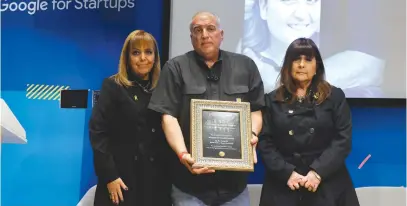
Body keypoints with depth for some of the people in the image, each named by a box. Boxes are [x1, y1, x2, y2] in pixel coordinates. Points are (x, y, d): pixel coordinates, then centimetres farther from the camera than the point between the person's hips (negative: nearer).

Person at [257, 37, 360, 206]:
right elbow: (265, 142, -1)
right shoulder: (272, 100, 6)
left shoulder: (335, 97, 5)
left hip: (327, 184, 0)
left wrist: (318, 172, -14)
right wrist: (287, 173, -13)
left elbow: (343, 138, -3)